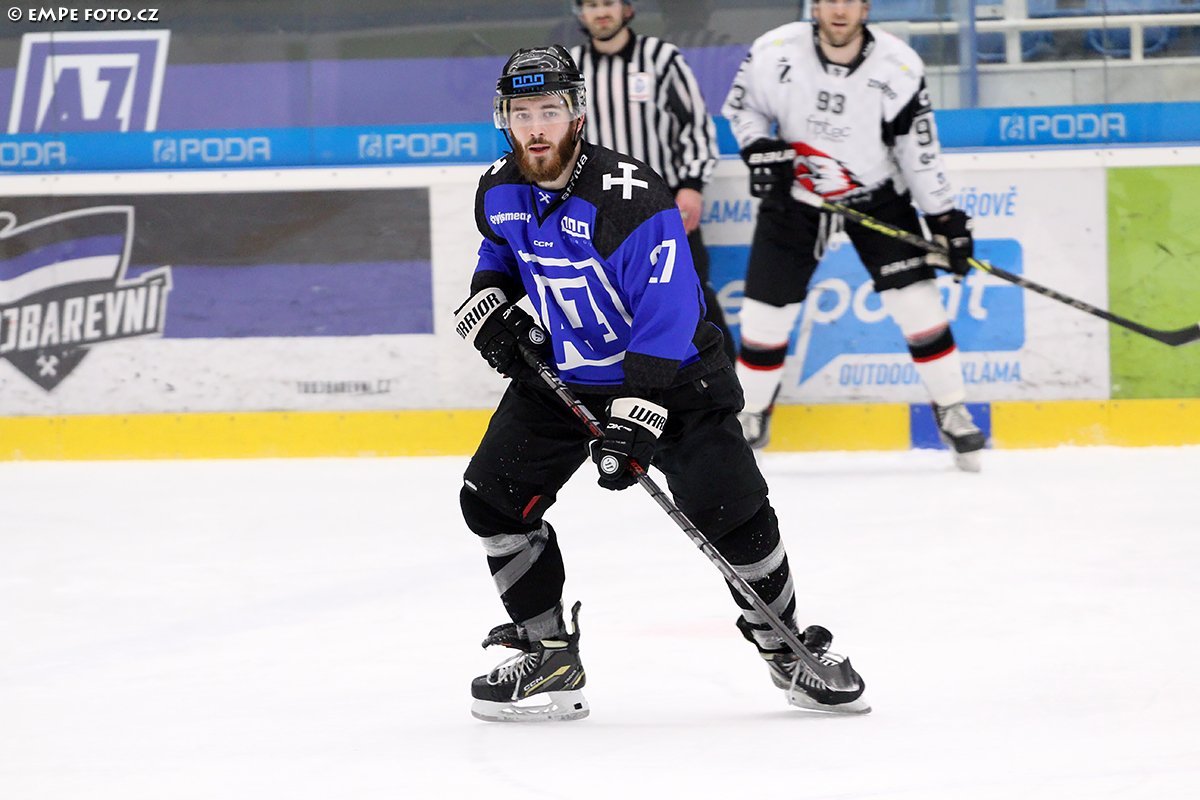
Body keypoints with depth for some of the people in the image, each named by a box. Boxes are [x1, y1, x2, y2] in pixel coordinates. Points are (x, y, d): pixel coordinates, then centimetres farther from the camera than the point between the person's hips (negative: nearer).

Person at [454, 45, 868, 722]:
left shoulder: (630, 195, -27)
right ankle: (550, 658, 6)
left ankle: (786, 647, 11)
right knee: (492, 499, -6)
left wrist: (637, 418, -35)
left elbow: (668, 312, -30)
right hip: (559, 374, 5)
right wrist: (488, 301, -2)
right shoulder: (499, 193, -6)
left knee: (731, 509, -11)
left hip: (671, 372, -5)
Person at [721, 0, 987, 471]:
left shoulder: (899, 67, -19)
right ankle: (749, 420, 19)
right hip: (794, 194, 1)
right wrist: (760, 150, -19)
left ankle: (953, 414, 5)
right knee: (766, 311, 0)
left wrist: (946, 220, -11)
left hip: (876, 194, -1)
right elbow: (742, 107, 0)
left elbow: (919, 151, -12)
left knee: (917, 303, -9)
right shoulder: (774, 52, -18)